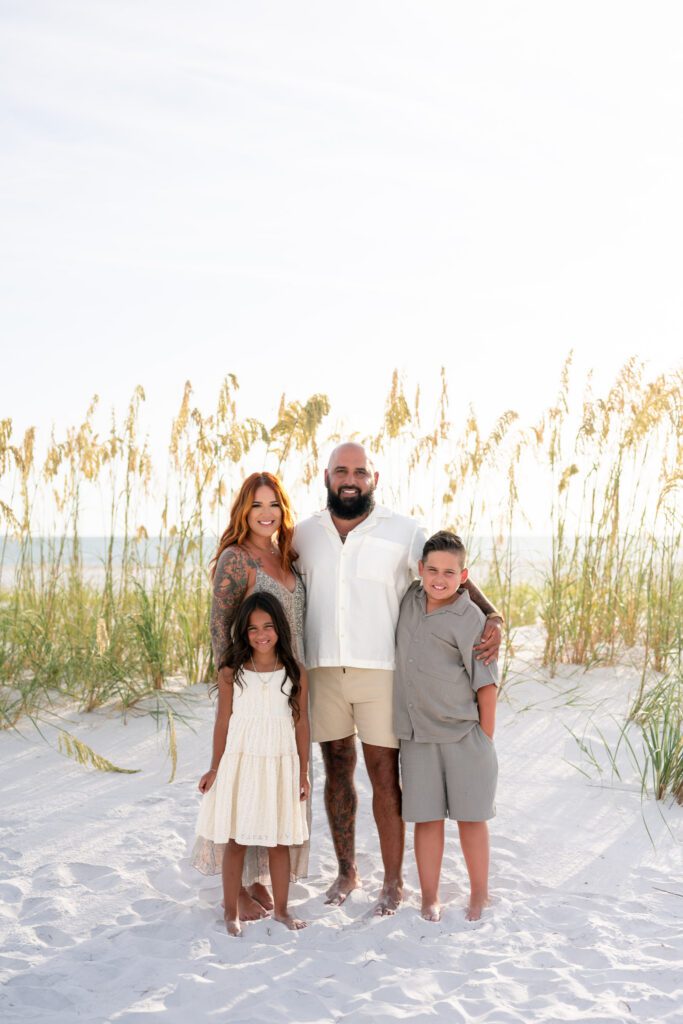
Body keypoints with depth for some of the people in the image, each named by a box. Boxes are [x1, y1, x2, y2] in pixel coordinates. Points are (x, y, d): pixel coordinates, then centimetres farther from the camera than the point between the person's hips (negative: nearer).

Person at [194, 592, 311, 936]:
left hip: (280, 766, 1)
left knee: (279, 841, 8)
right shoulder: (231, 673, -2)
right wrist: (215, 768, 3)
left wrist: (303, 773, 4)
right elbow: (223, 722, 2)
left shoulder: (295, 673, 0)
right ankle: (231, 912, 18)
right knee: (236, 840, 6)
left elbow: (301, 724, 4)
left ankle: (281, 908, 23)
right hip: (240, 764, -1)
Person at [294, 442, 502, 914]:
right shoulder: (304, 535, 8)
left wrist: (492, 617, -23)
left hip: (381, 672, -3)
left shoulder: (402, 531, -1)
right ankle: (347, 871, 27)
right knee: (337, 772, 12)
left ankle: (394, 881, 15)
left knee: (385, 778, 1)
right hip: (323, 673, 3)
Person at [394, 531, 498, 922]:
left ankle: (480, 894, 21)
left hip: (463, 735, -4)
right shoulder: (411, 599, 5)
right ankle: (430, 897, 17)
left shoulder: (470, 620, -9)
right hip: (417, 734, 4)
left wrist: (486, 739, -6)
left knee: (471, 816, 6)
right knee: (427, 817, 6)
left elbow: (486, 683, -7)